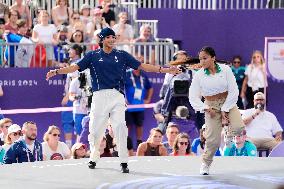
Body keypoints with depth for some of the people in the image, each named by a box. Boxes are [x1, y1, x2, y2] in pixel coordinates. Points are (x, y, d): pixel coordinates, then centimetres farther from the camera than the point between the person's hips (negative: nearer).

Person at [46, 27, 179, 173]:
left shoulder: (122, 55, 13)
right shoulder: (93, 56, 11)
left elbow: (142, 66, 9)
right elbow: (75, 67, 3)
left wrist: (164, 70, 0)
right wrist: (56, 72, -11)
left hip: (117, 96, 0)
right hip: (99, 96, 0)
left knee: (120, 127, -12)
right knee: (95, 129, 1)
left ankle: (123, 162, -11)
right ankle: (93, 158, 21)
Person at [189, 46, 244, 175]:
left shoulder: (225, 69, -6)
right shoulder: (199, 75, -5)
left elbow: (233, 91, -7)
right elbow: (193, 97, -4)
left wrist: (225, 110, -11)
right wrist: (206, 109, -16)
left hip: (228, 103, 1)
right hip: (211, 106, 0)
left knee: (238, 127, -25)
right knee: (213, 139, -9)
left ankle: (229, 133, 13)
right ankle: (205, 164, 16)